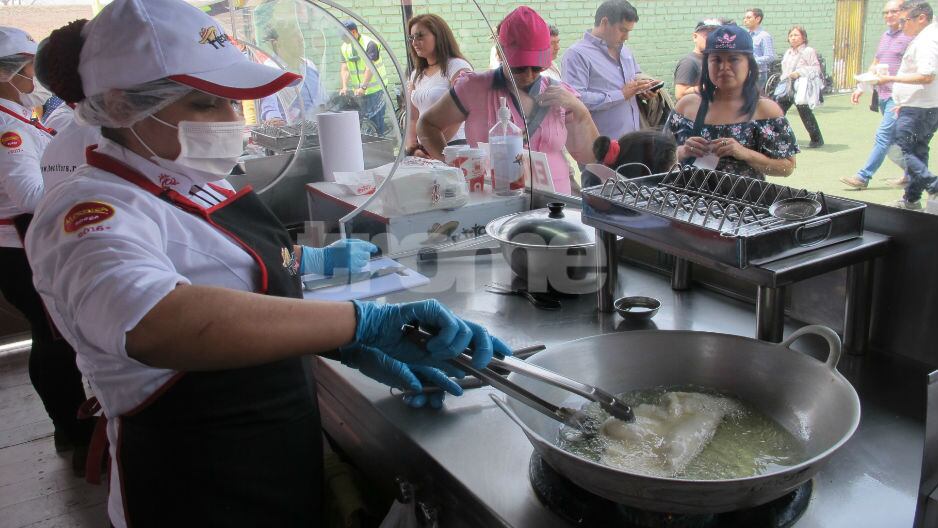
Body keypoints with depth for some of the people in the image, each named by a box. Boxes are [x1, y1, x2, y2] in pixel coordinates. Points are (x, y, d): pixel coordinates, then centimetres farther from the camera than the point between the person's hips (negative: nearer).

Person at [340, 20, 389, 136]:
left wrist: (363, 87, -29)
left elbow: (370, 68, -20)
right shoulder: (344, 47, 9)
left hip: (374, 89, -6)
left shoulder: (369, 44, -12)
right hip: (357, 91, 6)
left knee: (376, 120, -7)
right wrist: (344, 86, -13)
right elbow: (344, 68, 3)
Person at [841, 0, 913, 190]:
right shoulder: (885, 36, 16)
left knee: (883, 136, -9)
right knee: (894, 139, 13)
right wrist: (861, 87, 18)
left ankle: (863, 177, -8)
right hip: (882, 94, 8)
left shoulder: (910, 37, -8)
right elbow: (875, 64, 24)